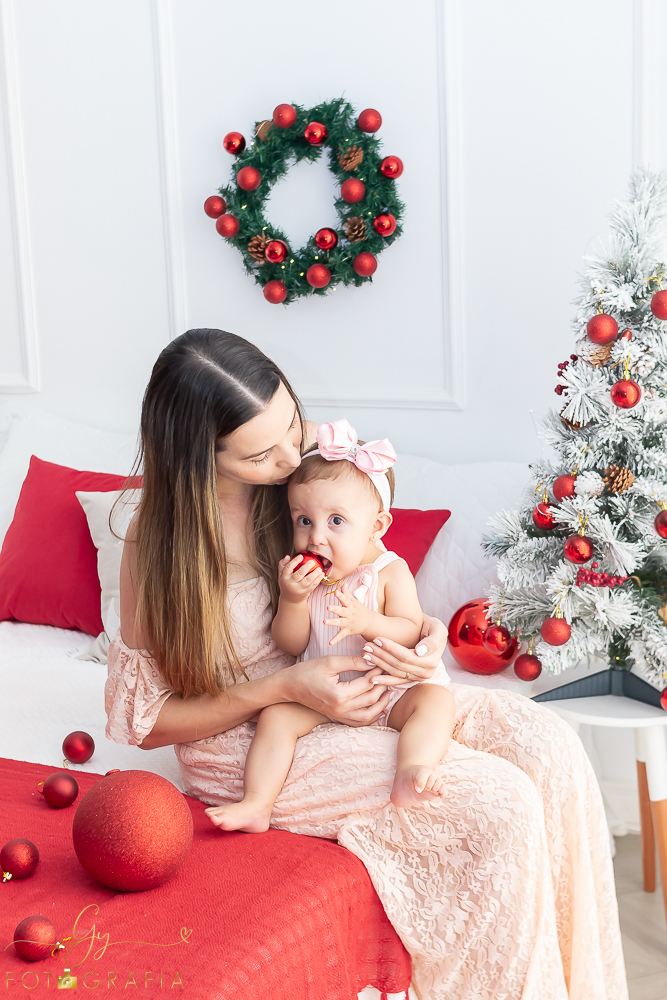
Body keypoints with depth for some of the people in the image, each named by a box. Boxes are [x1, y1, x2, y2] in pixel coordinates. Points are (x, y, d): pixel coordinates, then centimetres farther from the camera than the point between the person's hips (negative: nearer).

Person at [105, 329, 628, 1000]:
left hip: (362, 691, 6)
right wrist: (283, 687, -22)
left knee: (547, 744, -18)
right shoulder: (159, 540, -17)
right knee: (497, 803, -26)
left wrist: (424, 634, -12)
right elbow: (143, 719, -10)